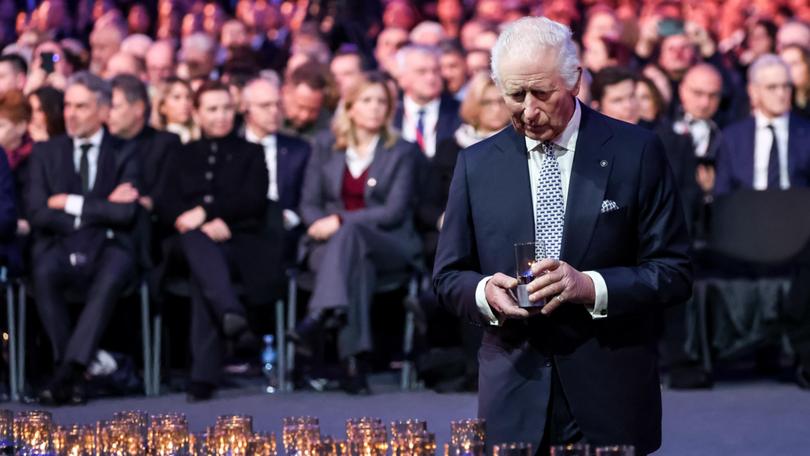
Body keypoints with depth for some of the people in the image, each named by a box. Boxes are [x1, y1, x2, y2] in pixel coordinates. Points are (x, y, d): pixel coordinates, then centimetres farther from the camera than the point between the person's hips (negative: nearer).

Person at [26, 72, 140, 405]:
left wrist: (72, 204, -7)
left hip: (108, 248, -1)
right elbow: (37, 214, -1)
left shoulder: (123, 155, 10)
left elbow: (125, 214, -6)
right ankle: (73, 375, -29)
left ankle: (67, 373, -42)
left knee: (111, 275, -37)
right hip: (60, 247, 1)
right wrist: (100, 208, -5)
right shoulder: (45, 153, 13)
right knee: (45, 272, -35)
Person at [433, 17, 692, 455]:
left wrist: (591, 286, -18)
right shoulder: (477, 164, 8)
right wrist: (484, 292, -10)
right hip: (514, 399, 2)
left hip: (610, 398, -2)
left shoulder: (636, 152, -1)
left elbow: (674, 272, -3)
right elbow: (449, 276, 13)